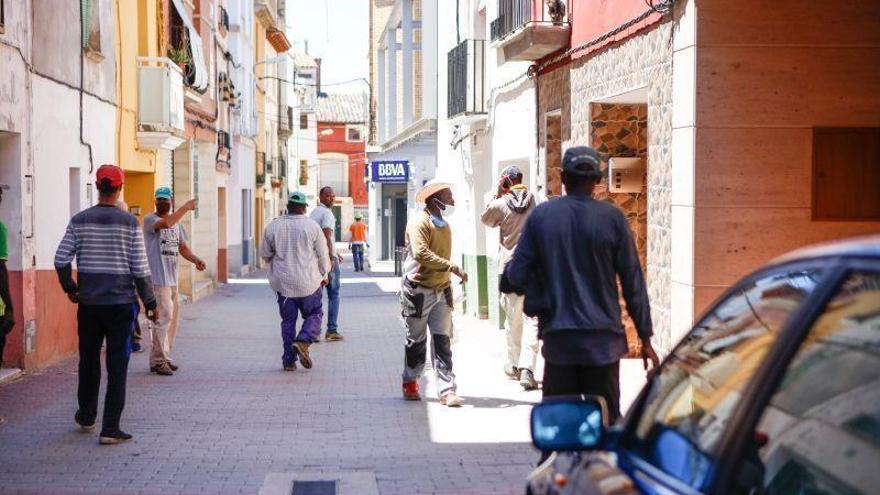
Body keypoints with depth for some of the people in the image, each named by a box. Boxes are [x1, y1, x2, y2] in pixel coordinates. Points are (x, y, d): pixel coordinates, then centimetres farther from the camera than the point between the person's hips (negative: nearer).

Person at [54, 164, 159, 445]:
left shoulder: (80, 221, 0)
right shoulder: (128, 223, -7)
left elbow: (61, 260, -1)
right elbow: (140, 268, -7)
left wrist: (70, 288, 15)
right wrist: (150, 303, 1)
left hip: (88, 303, 3)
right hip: (121, 303, -3)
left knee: (88, 361, 18)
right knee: (117, 366, 1)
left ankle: (86, 416, 34)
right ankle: (110, 429, -1)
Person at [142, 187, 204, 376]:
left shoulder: (177, 223, 17)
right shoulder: (150, 219, -7)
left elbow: (182, 247, 18)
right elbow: (166, 223, -27)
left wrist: (196, 259, 0)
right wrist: (187, 207, -21)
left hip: (172, 279, 8)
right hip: (158, 278, -8)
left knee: (173, 318, 11)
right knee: (163, 317, -12)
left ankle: (164, 357, 20)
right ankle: (158, 360, -6)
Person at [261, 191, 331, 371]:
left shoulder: (273, 226, -1)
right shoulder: (312, 226, -6)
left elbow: (265, 254, 9)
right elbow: (322, 255, 0)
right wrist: (324, 275, 17)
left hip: (283, 282, 2)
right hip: (308, 282, -2)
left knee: (288, 320, 10)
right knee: (314, 314, 12)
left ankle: (289, 360, 7)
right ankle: (303, 341, -13)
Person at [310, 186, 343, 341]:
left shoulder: (313, 213, 18)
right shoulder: (327, 213, -11)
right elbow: (327, 237, -23)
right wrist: (331, 257, -28)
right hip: (327, 257, -8)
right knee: (333, 294, 2)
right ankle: (332, 330, 0)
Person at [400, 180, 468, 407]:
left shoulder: (444, 225, 15)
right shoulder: (419, 222, -12)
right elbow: (421, 253, -25)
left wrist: (447, 283, 17)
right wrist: (452, 267, -26)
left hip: (441, 290, 6)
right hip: (418, 290, -6)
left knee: (443, 341, -1)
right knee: (416, 340, 7)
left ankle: (447, 390, -3)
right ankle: (410, 383, 25)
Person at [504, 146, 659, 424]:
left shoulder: (541, 216, -1)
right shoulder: (612, 218, -4)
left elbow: (517, 276, -1)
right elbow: (633, 282, -2)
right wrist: (645, 338, 5)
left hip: (558, 338, 1)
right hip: (602, 338, -1)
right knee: (606, 420, 5)